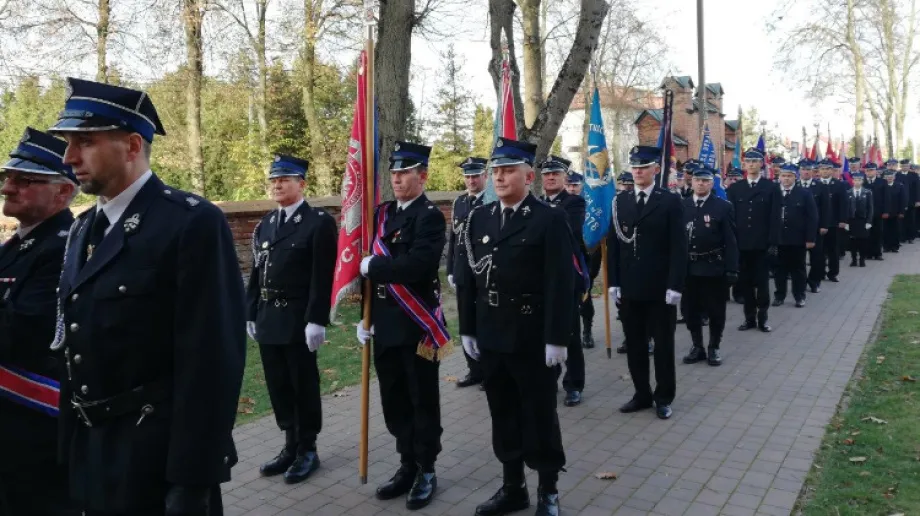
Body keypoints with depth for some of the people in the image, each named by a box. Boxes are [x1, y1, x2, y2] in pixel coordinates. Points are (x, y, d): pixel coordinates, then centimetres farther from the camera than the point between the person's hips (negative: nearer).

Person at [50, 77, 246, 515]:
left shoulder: (193, 223, -16)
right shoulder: (83, 230, 10)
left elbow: (212, 360, -20)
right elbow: (75, 350, 13)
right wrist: (71, 447, 13)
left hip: (162, 463, -7)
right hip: (92, 461, 8)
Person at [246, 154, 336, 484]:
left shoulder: (319, 222, -8)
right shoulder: (265, 224, 13)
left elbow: (323, 277, -14)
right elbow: (256, 273, 15)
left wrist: (317, 321, -18)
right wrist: (251, 314, 13)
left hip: (299, 320, -7)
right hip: (268, 319, 7)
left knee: (304, 385, 4)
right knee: (278, 385, 13)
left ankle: (307, 450, 19)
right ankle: (291, 446, 27)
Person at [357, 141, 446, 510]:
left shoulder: (430, 217, -11)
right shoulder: (382, 214, 11)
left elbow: (416, 266, -27)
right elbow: (368, 264, 14)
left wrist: (373, 266, -15)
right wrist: (366, 317, 11)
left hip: (416, 325, -7)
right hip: (385, 323, 7)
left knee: (422, 401, 6)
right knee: (394, 401, 15)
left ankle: (427, 472, 21)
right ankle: (407, 466, 30)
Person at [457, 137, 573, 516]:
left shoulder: (550, 220, -8)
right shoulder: (479, 219, 8)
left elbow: (560, 284, -12)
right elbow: (469, 278, 10)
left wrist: (557, 338, -15)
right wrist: (467, 329, 7)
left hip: (532, 338, -5)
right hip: (491, 336, 5)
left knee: (539, 413, 7)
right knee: (503, 413, 14)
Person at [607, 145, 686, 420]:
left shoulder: (670, 201, -3)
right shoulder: (620, 201, 7)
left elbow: (678, 247, -7)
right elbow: (614, 244, 7)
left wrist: (675, 285, -13)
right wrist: (614, 282, 1)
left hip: (660, 288, -3)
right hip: (629, 288, 4)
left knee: (663, 344, 8)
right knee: (635, 344, 10)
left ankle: (664, 397, 20)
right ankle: (642, 394, 24)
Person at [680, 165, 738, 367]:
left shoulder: (723, 206, -4)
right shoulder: (681, 206, 3)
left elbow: (730, 241, -6)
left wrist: (732, 269, -11)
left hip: (714, 268, -2)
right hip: (688, 268, 3)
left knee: (716, 311, 8)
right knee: (691, 310, 11)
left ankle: (714, 347, 23)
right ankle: (697, 346, 25)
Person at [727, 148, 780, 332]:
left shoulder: (771, 187, 2)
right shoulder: (734, 188, 7)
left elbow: (775, 218, -3)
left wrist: (773, 243, -10)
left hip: (762, 244, -2)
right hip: (741, 243, 2)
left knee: (762, 281, 4)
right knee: (745, 282, 7)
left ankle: (762, 318, 13)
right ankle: (749, 317, 15)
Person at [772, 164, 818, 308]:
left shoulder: (805, 193, -1)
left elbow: (812, 218, -3)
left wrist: (810, 238, -9)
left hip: (798, 239, -1)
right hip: (777, 239, 1)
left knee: (798, 269, 9)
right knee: (780, 269, 9)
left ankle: (799, 296, 19)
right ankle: (779, 295, 19)